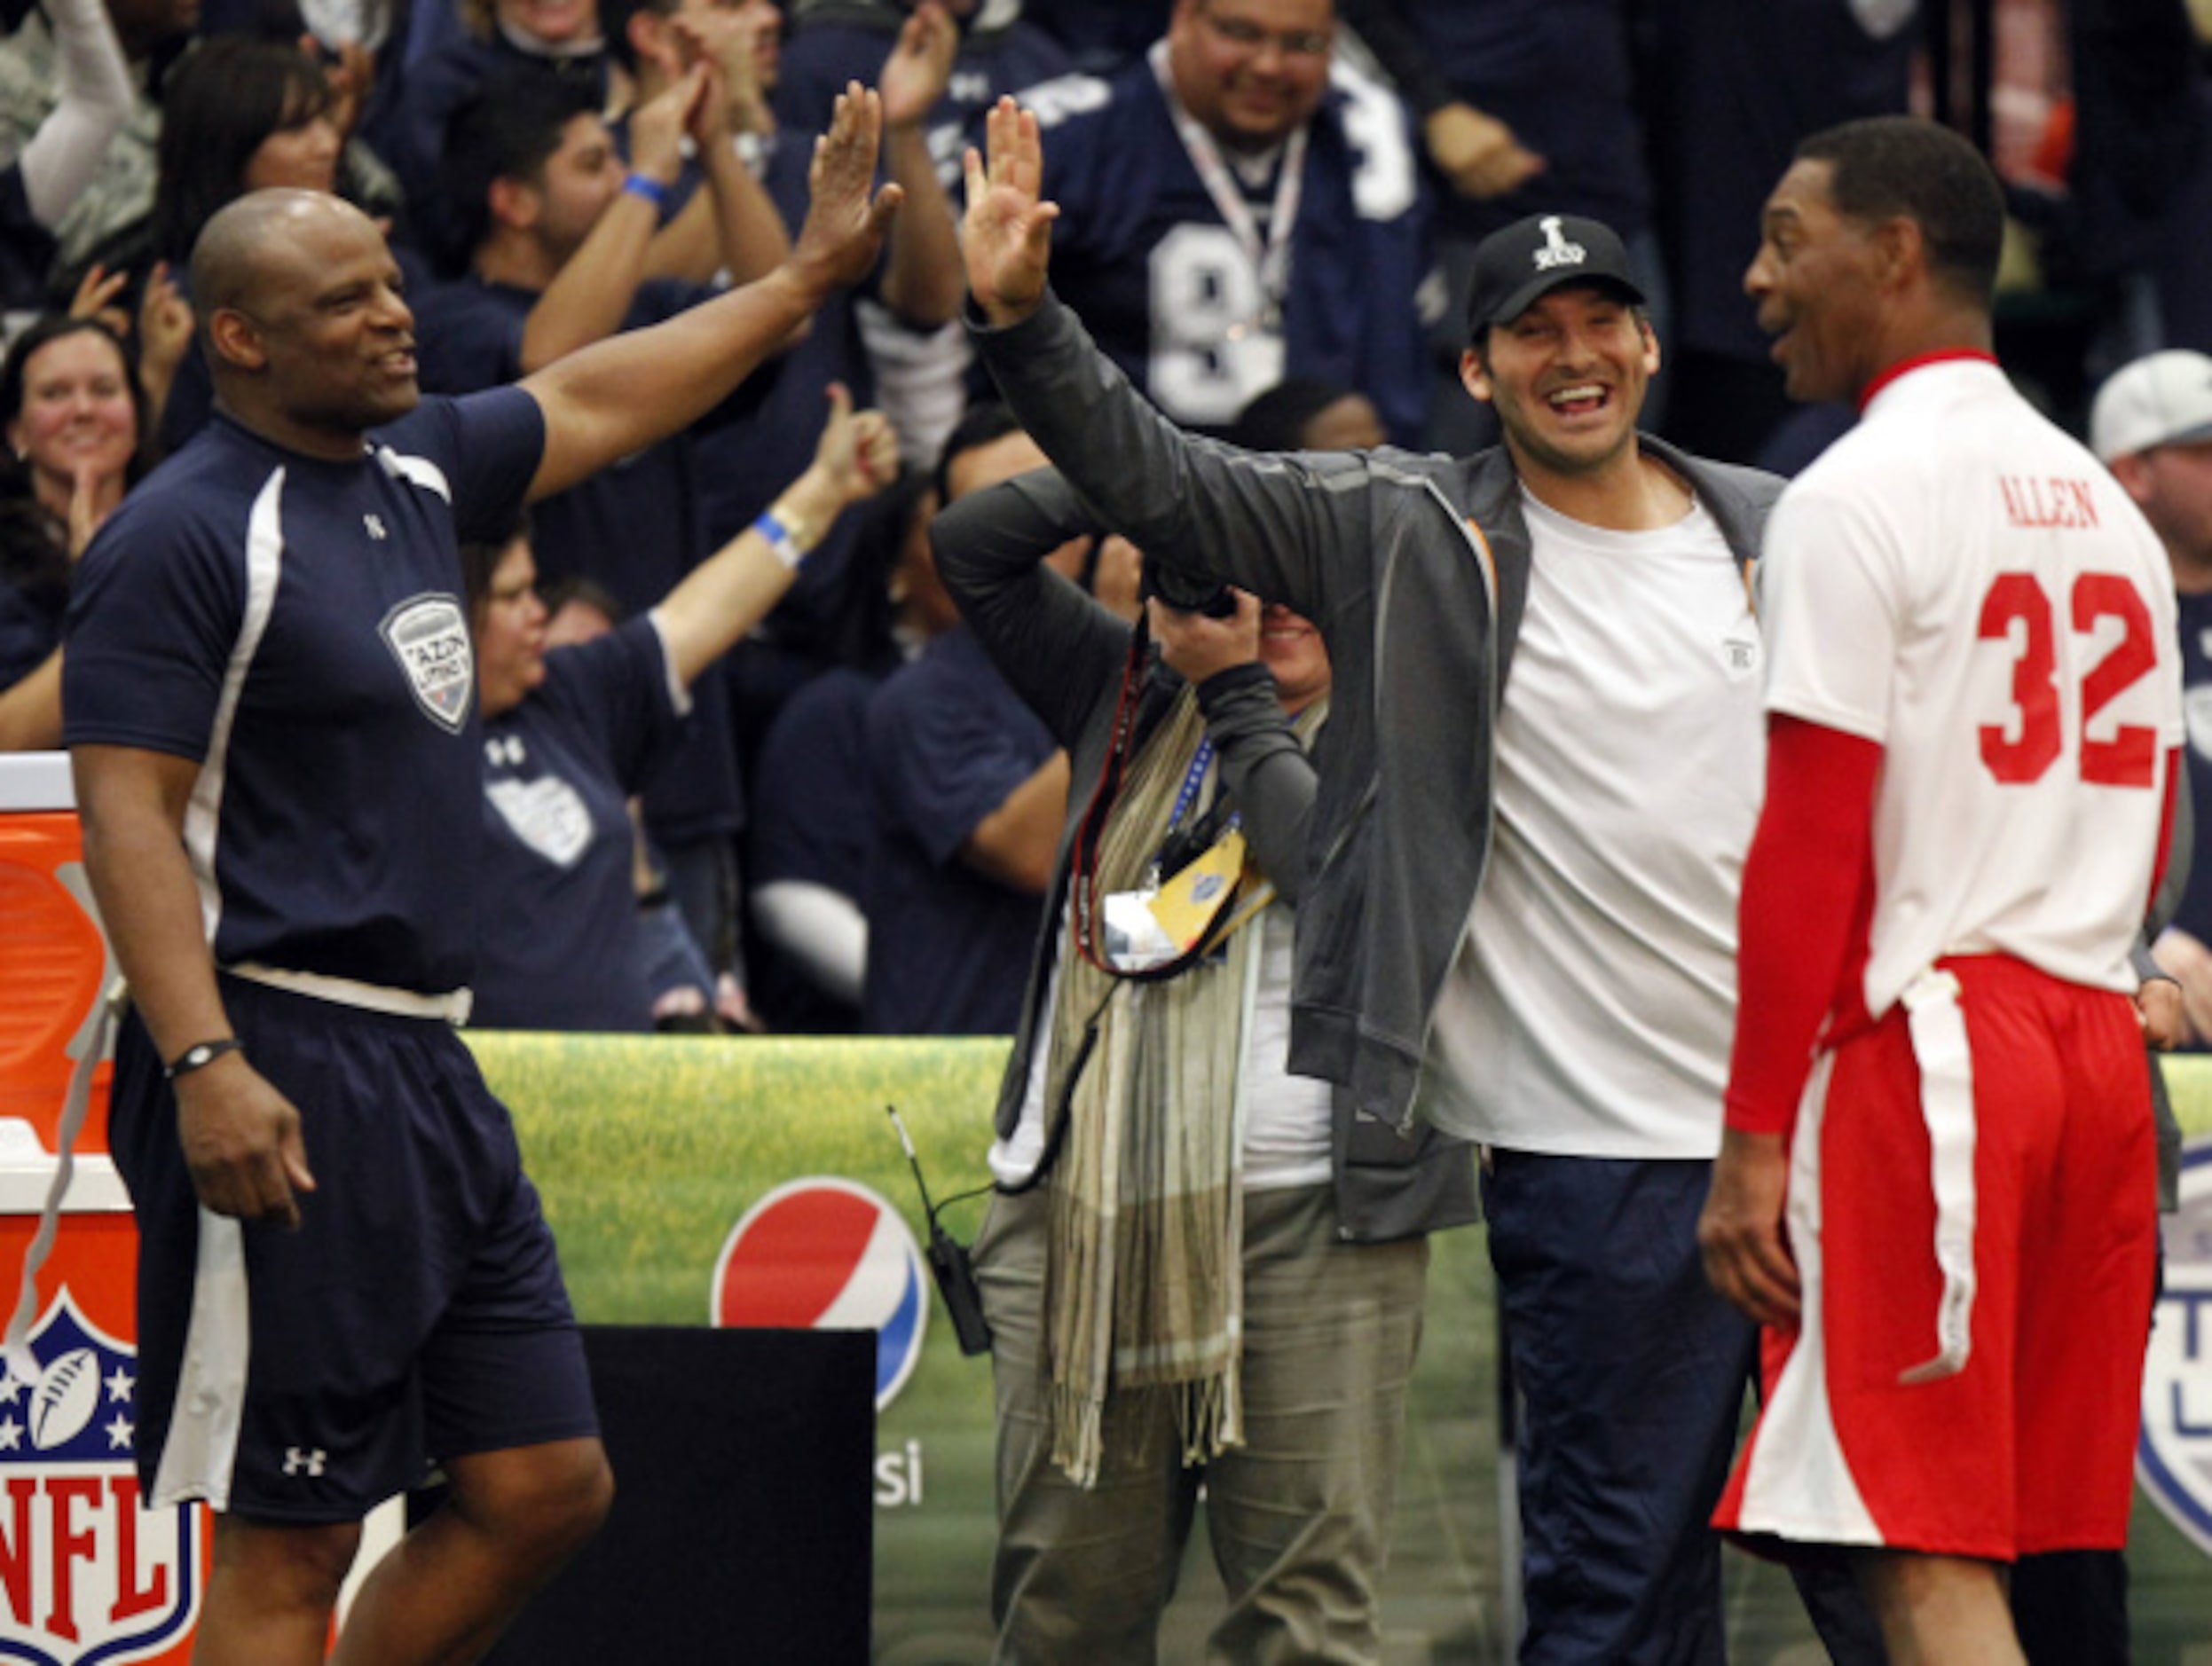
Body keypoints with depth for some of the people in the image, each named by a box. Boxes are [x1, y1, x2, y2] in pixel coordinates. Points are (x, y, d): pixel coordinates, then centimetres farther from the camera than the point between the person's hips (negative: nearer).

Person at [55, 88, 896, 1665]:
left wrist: (812, 274, 33)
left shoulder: (415, 468, 13)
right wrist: (203, 1063, -26)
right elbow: (127, 812, -16)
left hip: (429, 1064, 9)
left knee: (545, 1488, 9)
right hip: (284, 1079, -9)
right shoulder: (186, 532, -11)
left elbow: (587, 402, 30)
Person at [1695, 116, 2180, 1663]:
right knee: (2023, 1536, 10)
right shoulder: (2104, 506, 17)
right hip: (2096, 1042, 8)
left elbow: (1809, 850, -13)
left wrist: (1754, 1141, -12)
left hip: (1919, 1037, -8)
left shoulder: (1855, 502, -8)